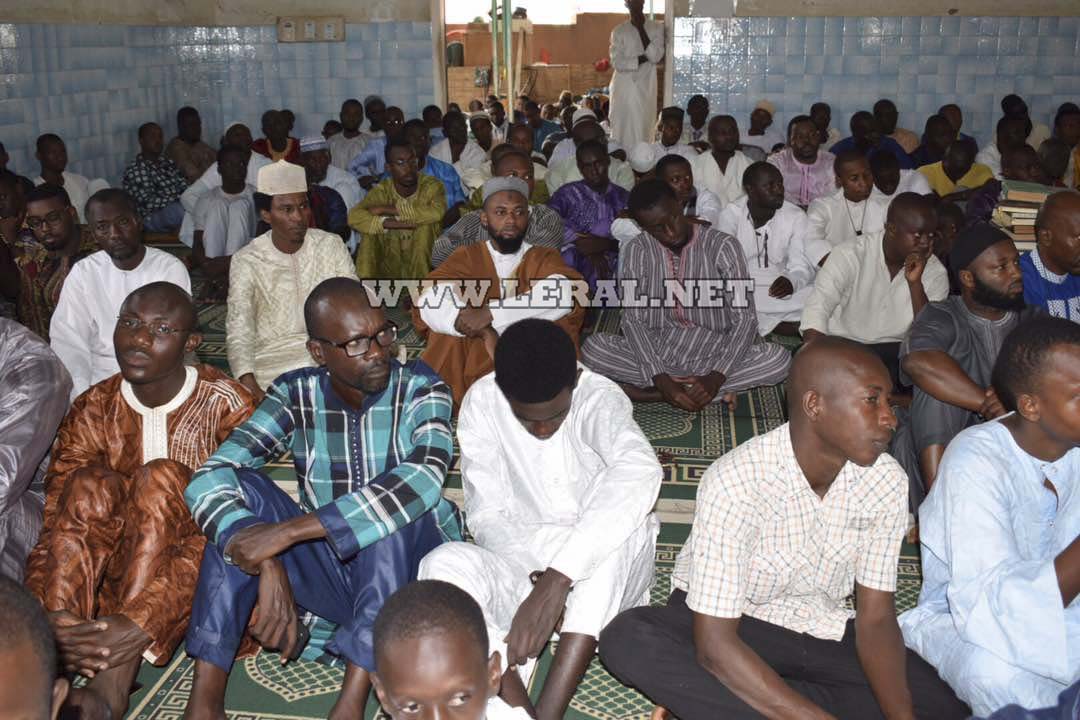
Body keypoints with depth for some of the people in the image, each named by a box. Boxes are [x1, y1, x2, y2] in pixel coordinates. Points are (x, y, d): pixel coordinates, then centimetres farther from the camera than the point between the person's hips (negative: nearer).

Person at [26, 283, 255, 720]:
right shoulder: (93, 410, 0)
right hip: (113, 573, 3)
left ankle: (112, 685, -38)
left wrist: (141, 626, -34)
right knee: (90, 484, -22)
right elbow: (54, 520, -9)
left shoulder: (226, 405, -11)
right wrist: (52, 616, -30)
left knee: (161, 477, -27)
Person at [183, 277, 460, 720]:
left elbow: (423, 480, -34)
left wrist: (289, 530, -38)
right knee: (240, 491, -20)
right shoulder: (296, 394, -5)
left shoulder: (421, 391, -13)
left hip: (411, 569, -2)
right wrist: (269, 566, -33)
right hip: (328, 573, 2)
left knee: (395, 505, -32)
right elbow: (209, 480, -17)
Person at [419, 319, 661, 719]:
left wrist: (556, 581, -47)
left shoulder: (600, 398, -18)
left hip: (601, 571, -1)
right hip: (521, 564, 2)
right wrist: (538, 579, -26)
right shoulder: (481, 402, -10)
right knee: (444, 565, -29)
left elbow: (640, 471, -40)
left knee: (624, 528, -36)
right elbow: (486, 515, -7)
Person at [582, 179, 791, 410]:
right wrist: (662, 381, -23)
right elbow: (633, 319, -8)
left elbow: (745, 318, -11)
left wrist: (715, 379, -25)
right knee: (592, 348, -23)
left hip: (714, 352, 0)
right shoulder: (636, 251, -3)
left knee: (779, 359, -28)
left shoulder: (722, 245, -8)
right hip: (657, 352, 1)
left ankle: (651, 394, -25)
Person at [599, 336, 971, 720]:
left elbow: (876, 616, -8)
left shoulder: (886, 480, -13)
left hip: (821, 630, 5)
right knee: (627, 639, -33)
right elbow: (714, 644, -29)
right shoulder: (735, 480, -28)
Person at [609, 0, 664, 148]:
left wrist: (641, 29, -9)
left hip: (646, 87, 0)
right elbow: (617, 63, -5)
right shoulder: (619, 31, 4)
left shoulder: (657, 28, 4)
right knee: (621, 127, 0)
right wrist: (643, 59, -12)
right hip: (623, 87, 0)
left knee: (643, 127, -1)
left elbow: (657, 56, -10)